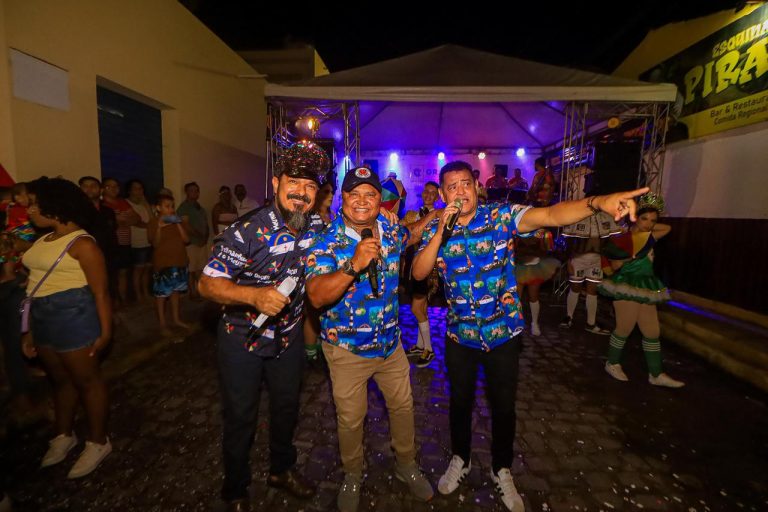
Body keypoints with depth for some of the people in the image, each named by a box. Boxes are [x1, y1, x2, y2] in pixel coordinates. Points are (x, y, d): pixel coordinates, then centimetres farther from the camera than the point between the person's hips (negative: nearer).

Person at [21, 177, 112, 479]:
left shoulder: (81, 243, -15)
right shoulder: (43, 241, 11)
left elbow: (100, 292, -16)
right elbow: (38, 286, 15)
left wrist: (105, 331, -17)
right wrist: (31, 331, 17)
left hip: (72, 315, -8)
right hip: (43, 316, 8)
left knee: (86, 379, 5)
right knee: (59, 378, 20)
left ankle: (98, 442, 21)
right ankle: (64, 435, 39)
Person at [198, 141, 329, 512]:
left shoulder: (317, 227, -8)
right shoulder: (248, 230, -25)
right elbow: (207, 284, -25)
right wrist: (256, 295, -40)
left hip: (289, 335, 5)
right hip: (243, 337, -4)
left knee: (287, 407, 22)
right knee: (241, 417, 12)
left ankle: (282, 470, 49)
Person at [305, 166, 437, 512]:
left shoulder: (391, 231, -4)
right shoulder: (327, 243, -18)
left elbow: (411, 235, 22)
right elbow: (316, 297, -31)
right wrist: (354, 265, -42)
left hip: (391, 343, 4)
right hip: (347, 349, -4)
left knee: (403, 406, 20)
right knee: (350, 419, 14)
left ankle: (406, 466, 47)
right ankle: (352, 476, 44)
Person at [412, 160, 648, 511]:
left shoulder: (501, 215, -12)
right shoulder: (436, 229, -4)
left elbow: (550, 215, -27)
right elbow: (418, 273, -16)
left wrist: (597, 202, -45)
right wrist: (441, 231, -26)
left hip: (504, 331, -1)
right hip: (460, 334, 2)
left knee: (504, 404, 15)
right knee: (460, 400, 19)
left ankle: (501, 470, 42)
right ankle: (460, 460, 46)